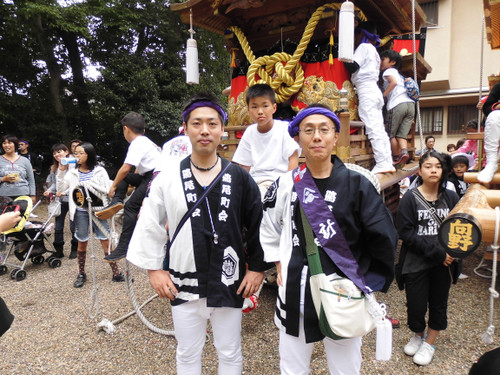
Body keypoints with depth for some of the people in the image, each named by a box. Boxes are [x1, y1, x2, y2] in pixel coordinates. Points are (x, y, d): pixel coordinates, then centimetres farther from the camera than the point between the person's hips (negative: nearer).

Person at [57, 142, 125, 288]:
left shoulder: (99, 171, 1)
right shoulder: (72, 172, 8)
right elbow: (61, 188, 3)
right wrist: (61, 171, -6)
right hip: (80, 211, 2)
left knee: (105, 241, -2)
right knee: (82, 243, 10)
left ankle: (116, 273, 7)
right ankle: (81, 274, 26)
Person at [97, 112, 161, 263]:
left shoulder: (137, 143, -10)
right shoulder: (145, 141, 21)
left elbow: (126, 168, -18)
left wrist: (113, 186, -7)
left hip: (152, 179, -10)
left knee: (131, 206, -13)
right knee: (123, 177, 16)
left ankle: (123, 248, -13)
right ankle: (116, 202, -2)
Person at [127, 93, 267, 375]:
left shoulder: (239, 178, -5)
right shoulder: (168, 177, -4)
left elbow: (258, 224, 2)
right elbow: (150, 226, 2)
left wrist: (257, 267, 1)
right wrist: (154, 268, 0)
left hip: (229, 283, 0)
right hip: (183, 284, 1)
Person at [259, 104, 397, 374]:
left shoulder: (356, 184, -6)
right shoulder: (286, 184, -1)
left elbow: (383, 238, -2)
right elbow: (267, 228, 13)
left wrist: (368, 282, -2)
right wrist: (279, 265, 6)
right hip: (295, 294, 2)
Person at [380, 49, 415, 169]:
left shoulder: (388, 71, 8)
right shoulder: (398, 74, 31)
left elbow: (393, 82, -13)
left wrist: (383, 94, -7)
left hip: (397, 105, -7)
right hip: (410, 103, 7)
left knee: (391, 134, 4)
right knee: (402, 134, 5)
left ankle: (397, 158, 5)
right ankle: (404, 151, -19)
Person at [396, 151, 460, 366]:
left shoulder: (451, 197, 2)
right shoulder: (410, 199, -8)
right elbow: (406, 233, -14)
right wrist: (436, 252, -19)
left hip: (443, 263, 3)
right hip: (416, 263, -3)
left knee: (438, 304, 14)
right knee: (416, 306, 4)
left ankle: (429, 343, 37)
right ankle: (418, 335, 37)